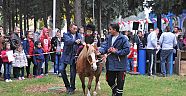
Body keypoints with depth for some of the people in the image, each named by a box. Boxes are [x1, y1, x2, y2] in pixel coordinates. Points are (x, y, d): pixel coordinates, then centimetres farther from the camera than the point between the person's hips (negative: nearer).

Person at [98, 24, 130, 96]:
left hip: (120, 65, -5)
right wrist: (100, 51, -20)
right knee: (110, 80, 15)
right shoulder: (109, 38, 5)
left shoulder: (123, 39, -13)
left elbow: (127, 50, -16)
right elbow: (104, 46, 0)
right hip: (110, 65, 5)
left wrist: (116, 52, -17)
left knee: (120, 82, 5)